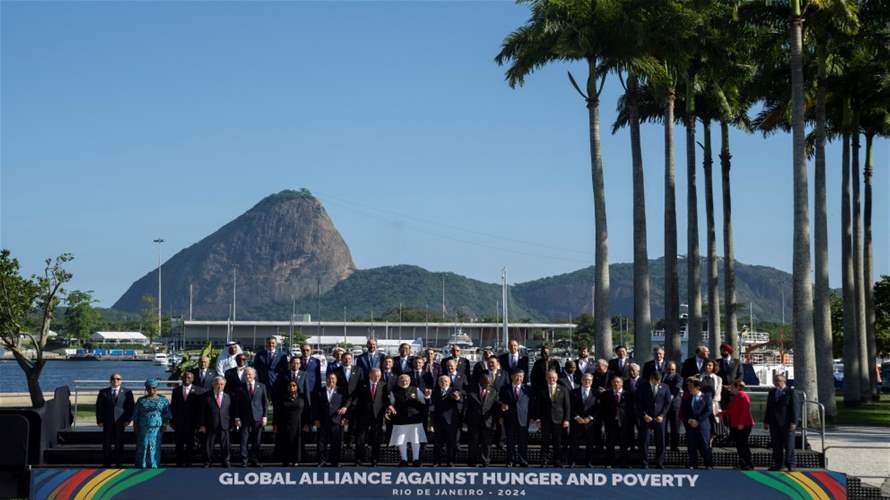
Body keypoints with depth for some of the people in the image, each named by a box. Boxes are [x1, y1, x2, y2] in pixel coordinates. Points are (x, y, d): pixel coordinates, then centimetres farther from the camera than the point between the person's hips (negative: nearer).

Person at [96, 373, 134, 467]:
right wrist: (99, 420, -2)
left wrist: (128, 420, -4)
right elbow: (99, 407, 7)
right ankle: (106, 463, 6)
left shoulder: (127, 392, 7)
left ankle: (119, 463, 8)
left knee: (119, 443, 1)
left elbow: (131, 407, 6)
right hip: (107, 422, 1)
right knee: (106, 444, 1)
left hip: (120, 422, -1)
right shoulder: (103, 392, 9)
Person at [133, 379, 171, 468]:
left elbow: (167, 415, 5)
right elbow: (135, 415, 12)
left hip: (157, 428, -1)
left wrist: (165, 424, -6)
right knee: (143, 446, -4)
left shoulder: (163, 400, 9)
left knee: (154, 446, -4)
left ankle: (154, 466, 2)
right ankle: (141, 466, 1)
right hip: (143, 428, 1)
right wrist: (135, 426, 5)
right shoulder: (141, 401, 12)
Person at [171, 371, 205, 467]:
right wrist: (172, 421, 2)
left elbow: (202, 407, -1)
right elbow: (172, 407, 10)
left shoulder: (199, 391, 1)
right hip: (179, 423, 2)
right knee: (179, 445, 4)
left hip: (192, 423, -2)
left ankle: (188, 464, 9)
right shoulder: (176, 391, 11)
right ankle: (179, 464, 10)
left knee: (190, 445, 2)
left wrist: (199, 422, -8)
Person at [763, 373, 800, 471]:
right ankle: (777, 464, 12)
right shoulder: (772, 392, 13)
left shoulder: (791, 392, -5)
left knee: (788, 445, -1)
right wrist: (766, 422, 12)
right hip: (774, 423, 5)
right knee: (776, 445, 7)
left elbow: (795, 408, -9)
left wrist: (793, 422, -15)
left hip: (787, 423, -5)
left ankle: (790, 464, 4)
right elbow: (768, 408, 16)